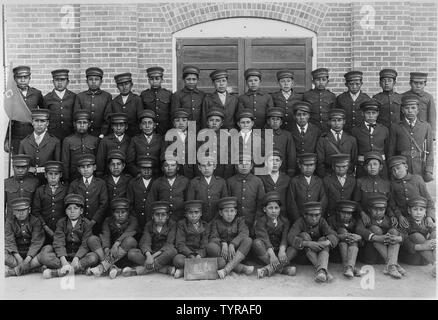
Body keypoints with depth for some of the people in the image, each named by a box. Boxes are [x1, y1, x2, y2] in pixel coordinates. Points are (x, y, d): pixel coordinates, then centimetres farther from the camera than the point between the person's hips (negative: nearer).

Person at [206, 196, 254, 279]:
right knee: (210, 246, -31)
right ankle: (240, 267, -36)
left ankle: (227, 269, -38)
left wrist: (232, 244, -28)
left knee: (248, 240, -26)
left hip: (237, 252, 1)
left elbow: (244, 233, -12)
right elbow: (213, 238, -6)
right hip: (222, 253, 0)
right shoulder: (216, 222, 7)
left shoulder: (239, 220, 7)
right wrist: (223, 243, -27)